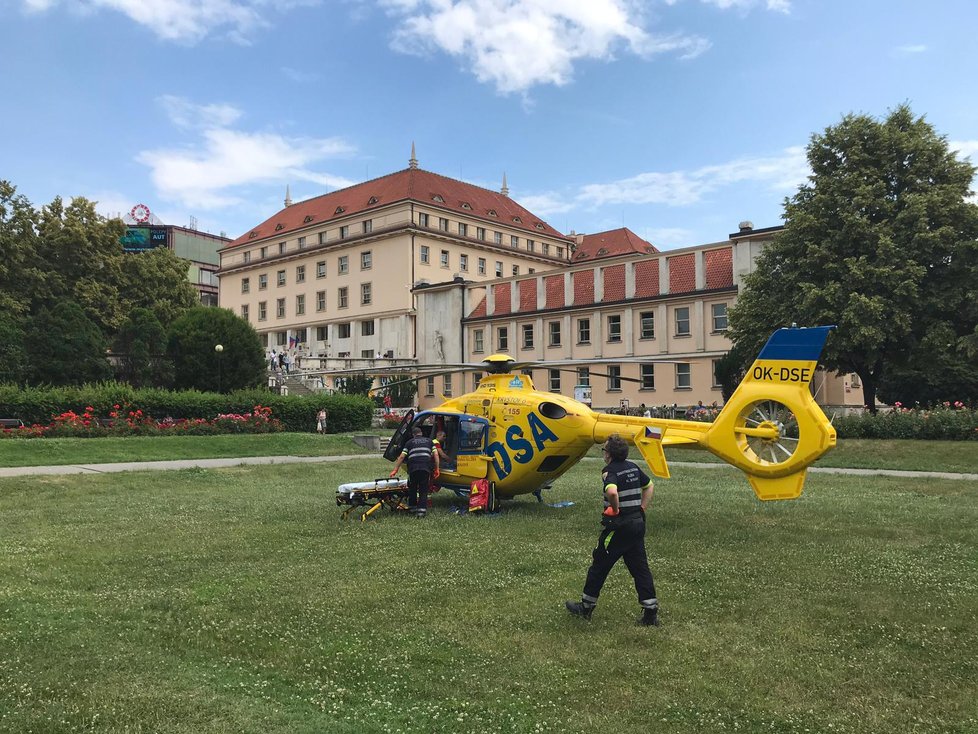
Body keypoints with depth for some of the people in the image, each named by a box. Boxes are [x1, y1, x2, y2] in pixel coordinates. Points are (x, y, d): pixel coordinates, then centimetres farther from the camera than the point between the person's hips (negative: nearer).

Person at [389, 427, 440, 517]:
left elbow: (402, 456, 11)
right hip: (426, 469, 0)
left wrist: (395, 470, 13)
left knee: (412, 489, 18)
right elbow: (435, 455, 11)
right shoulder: (429, 441, 21)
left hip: (413, 469, 0)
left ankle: (412, 508, 25)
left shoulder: (410, 442, 18)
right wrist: (437, 469, 13)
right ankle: (421, 510, -3)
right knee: (423, 490, 6)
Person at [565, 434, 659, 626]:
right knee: (640, 567, 9)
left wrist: (615, 509, -18)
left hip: (619, 526, -7)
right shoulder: (633, 468, 10)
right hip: (638, 523, 7)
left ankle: (586, 607, 19)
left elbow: (612, 491, -36)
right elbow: (649, 486, 24)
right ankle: (651, 613, 7)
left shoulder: (610, 471, -15)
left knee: (600, 565, 7)